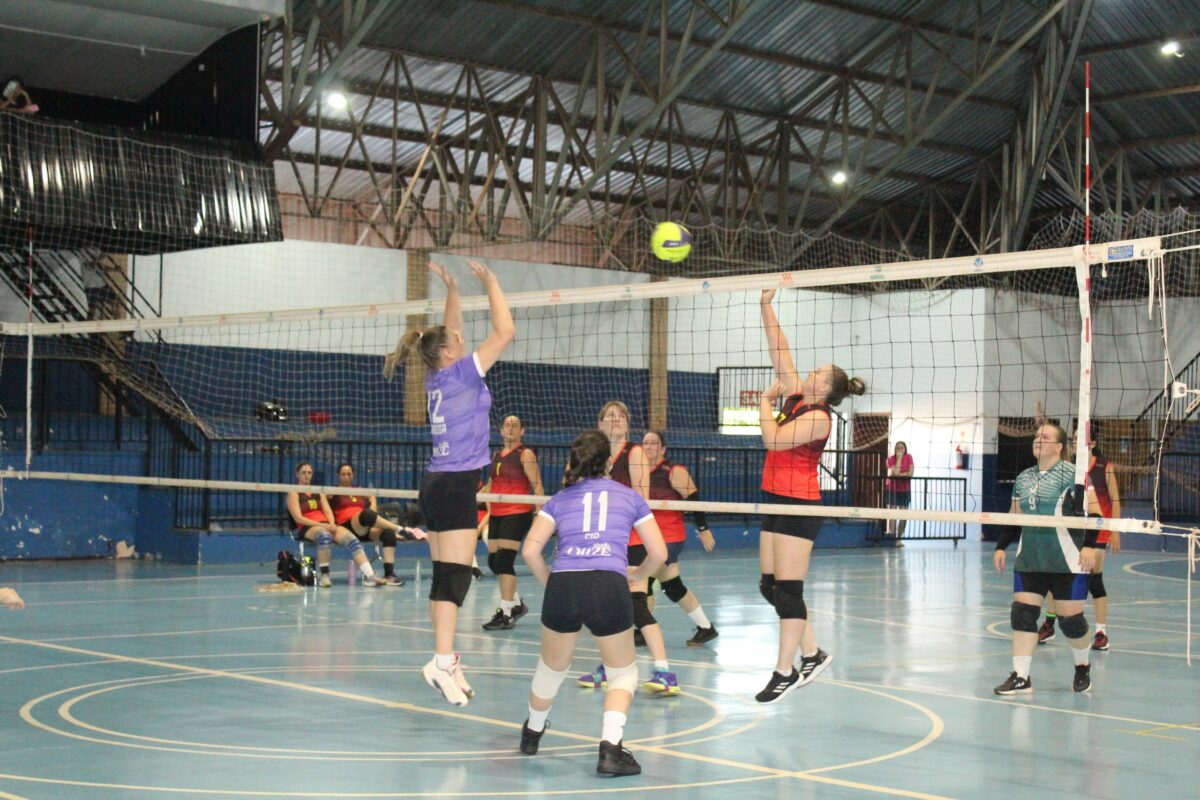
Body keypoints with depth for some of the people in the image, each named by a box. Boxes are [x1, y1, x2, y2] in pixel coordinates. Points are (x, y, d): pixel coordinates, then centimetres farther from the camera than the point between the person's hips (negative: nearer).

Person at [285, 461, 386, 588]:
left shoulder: (318, 492, 23)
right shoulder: (294, 493, 5)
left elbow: (328, 511, 14)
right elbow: (298, 518, -7)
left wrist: (331, 524, -10)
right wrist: (321, 525, -18)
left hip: (327, 526, 5)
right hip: (306, 529, -5)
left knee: (351, 539, -23)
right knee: (324, 535, -41)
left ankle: (369, 575, -35)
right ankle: (324, 575, -36)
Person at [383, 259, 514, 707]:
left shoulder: (438, 376, 11)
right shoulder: (460, 375, -9)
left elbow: (449, 335, 29)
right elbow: (505, 332, -11)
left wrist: (452, 289, 27)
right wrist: (490, 283, -2)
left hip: (437, 485, 9)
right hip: (456, 486, -9)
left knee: (444, 576, 8)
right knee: (455, 575, -13)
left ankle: (447, 662, 9)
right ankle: (442, 662, -21)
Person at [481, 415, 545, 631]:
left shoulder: (526, 454, -4)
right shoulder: (497, 455, 16)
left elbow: (537, 486, -9)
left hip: (517, 513, -7)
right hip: (496, 513, 7)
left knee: (504, 560, -13)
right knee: (493, 561, 8)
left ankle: (506, 614, -8)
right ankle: (516, 603, 26)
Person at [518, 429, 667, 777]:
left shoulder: (559, 499, 20)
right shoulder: (629, 496, 19)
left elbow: (530, 549, 8)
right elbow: (658, 553, 16)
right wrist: (637, 574, 35)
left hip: (562, 587, 2)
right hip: (610, 588, -2)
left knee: (552, 667, 26)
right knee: (623, 673, 18)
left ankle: (532, 733, 48)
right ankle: (611, 747, -1)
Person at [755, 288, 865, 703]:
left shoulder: (818, 416, -12)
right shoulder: (796, 398, 10)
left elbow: (774, 439, -23)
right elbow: (779, 351, 11)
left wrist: (765, 401, -7)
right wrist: (766, 305, 7)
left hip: (798, 505, -9)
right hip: (776, 501, 9)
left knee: (788, 590, -6)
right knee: (770, 585, 10)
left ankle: (785, 672, -1)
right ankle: (812, 654, 21)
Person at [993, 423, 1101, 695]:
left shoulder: (1072, 474, -7)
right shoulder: (1023, 478, 13)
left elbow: (1093, 512, -10)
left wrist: (1090, 545, -19)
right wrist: (1001, 547, 12)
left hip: (1067, 562, -5)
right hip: (1029, 561, 6)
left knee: (1070, 617, -1)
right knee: (1022, 612, -4)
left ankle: (1083, 667, 26)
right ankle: (1020, 677, -1)